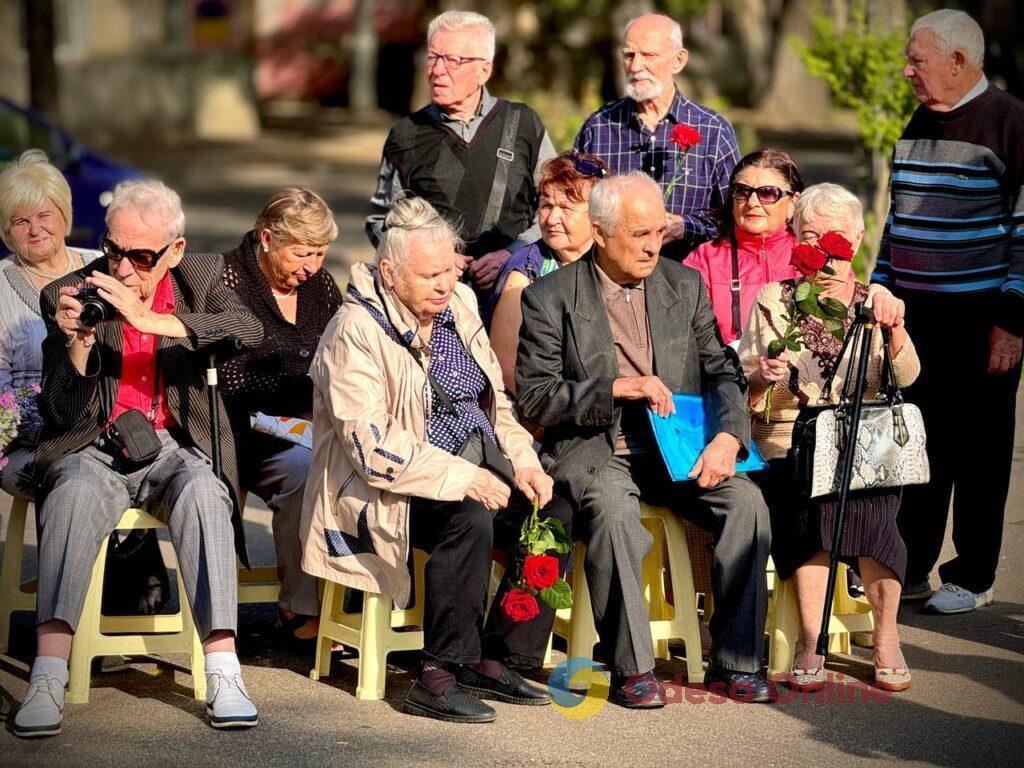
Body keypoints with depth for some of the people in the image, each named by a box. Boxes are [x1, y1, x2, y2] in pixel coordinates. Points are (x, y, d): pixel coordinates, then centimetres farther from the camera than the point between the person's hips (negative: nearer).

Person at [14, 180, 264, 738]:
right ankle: (47, 680, -41)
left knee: (202, 491, -34)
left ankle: (222, 674, -36)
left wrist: (148, 320, -27)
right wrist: (76, 343, -20)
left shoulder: (202, 279, 4)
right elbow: (64, 414, 0)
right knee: (75, 490, -35)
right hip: (95, 449, -1)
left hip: (175, 447, 1)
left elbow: (250, 331, -19)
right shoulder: (68, 296, 1)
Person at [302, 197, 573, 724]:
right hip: (388, 488, -8)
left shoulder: (456, 306, 9)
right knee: (470, 519, -34)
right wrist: (461, 477, -27)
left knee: (553, 516, -14)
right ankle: (440, 677, -27)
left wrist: (521, 459, 1)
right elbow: (372, 445, -22)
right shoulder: (356, 332, -15)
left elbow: (494, 401, 19)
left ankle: (497, 659, -5)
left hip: (471, 467, 8)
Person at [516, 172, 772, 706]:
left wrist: (727, 438, -13)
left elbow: (722, 372, 8)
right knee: (613, 511, -36)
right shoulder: (550, 299, 0)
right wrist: (617, 387, -17)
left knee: (746, 502, -23)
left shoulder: (685, 285, 11)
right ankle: (631, 670, -26)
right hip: (593, 447, -4)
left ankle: (735, 662, -13)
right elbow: (534, 399, -5)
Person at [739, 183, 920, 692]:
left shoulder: (875, 302, 14)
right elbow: (742, 392, 8)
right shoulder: (773, 302, 12)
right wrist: (762, 377, -15)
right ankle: (810, 640, -25)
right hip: (788, 444, 0)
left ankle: (885, 637, -18)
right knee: (814, 498, -32)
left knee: (873, 501, -31)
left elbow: (904, 376, -2)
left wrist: (895, 329, -21)